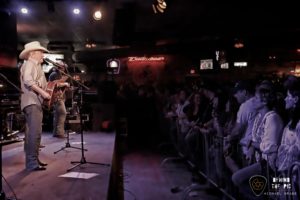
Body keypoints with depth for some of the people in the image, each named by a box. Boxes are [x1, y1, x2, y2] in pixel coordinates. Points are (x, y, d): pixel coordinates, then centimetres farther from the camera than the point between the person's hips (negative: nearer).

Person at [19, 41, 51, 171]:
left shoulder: (36, 66, 25)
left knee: (32, 133, 12)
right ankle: (32, 163, -15)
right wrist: (42, 92, -23)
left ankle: (32, 161, 20)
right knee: (35, 132, -15)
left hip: (35, 102, 11)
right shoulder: (30, 63, -4)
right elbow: (27, 80, -22)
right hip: (31, 102, -11)